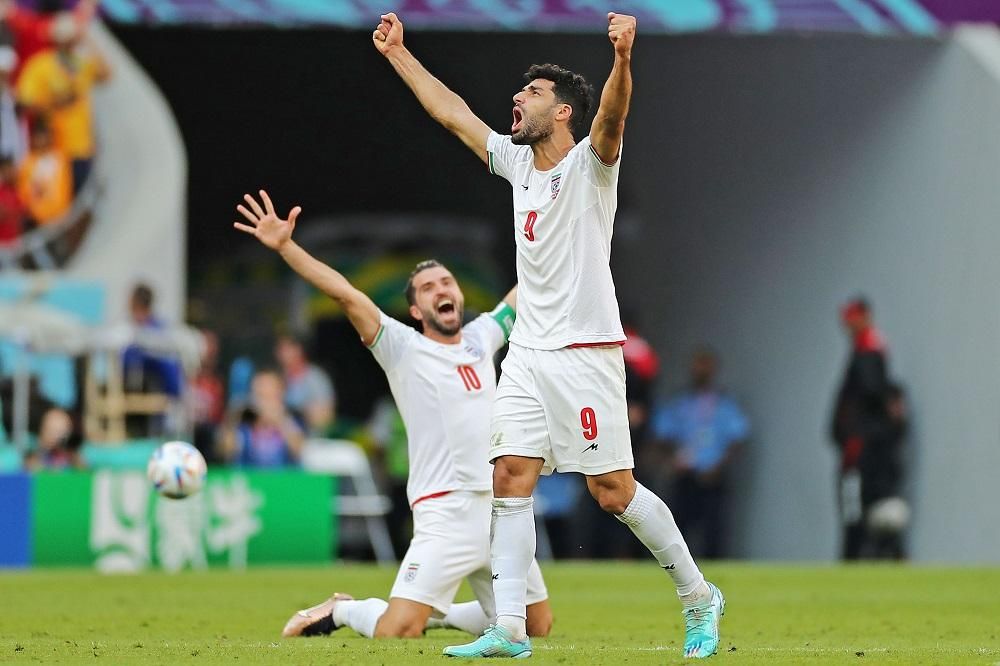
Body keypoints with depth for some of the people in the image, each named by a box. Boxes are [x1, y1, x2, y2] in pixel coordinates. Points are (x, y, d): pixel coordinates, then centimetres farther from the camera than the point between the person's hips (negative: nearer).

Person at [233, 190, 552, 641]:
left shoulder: (481, 339, 14)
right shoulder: (403, 348, 0)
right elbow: (346, 294, -11)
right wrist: (285, 246, -20)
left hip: (502, 511, 6)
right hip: (446, 515, -6)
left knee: (537, 627, 11)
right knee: (395, 633, -19)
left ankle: (439, 614, 30)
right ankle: (341, 611, 14)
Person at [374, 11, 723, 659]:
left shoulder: (590, 164, -8)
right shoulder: (517, 161, 12)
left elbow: (612, 118, -29)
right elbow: (452, 111, 21)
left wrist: (623, 58, -48)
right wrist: (398, 53, 22)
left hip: (586, 351, -7)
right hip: (527, 354, 7)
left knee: (613, 490, -6)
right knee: (511, 479, -4)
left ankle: (698, 595, 11)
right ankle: (509, 629, -7)